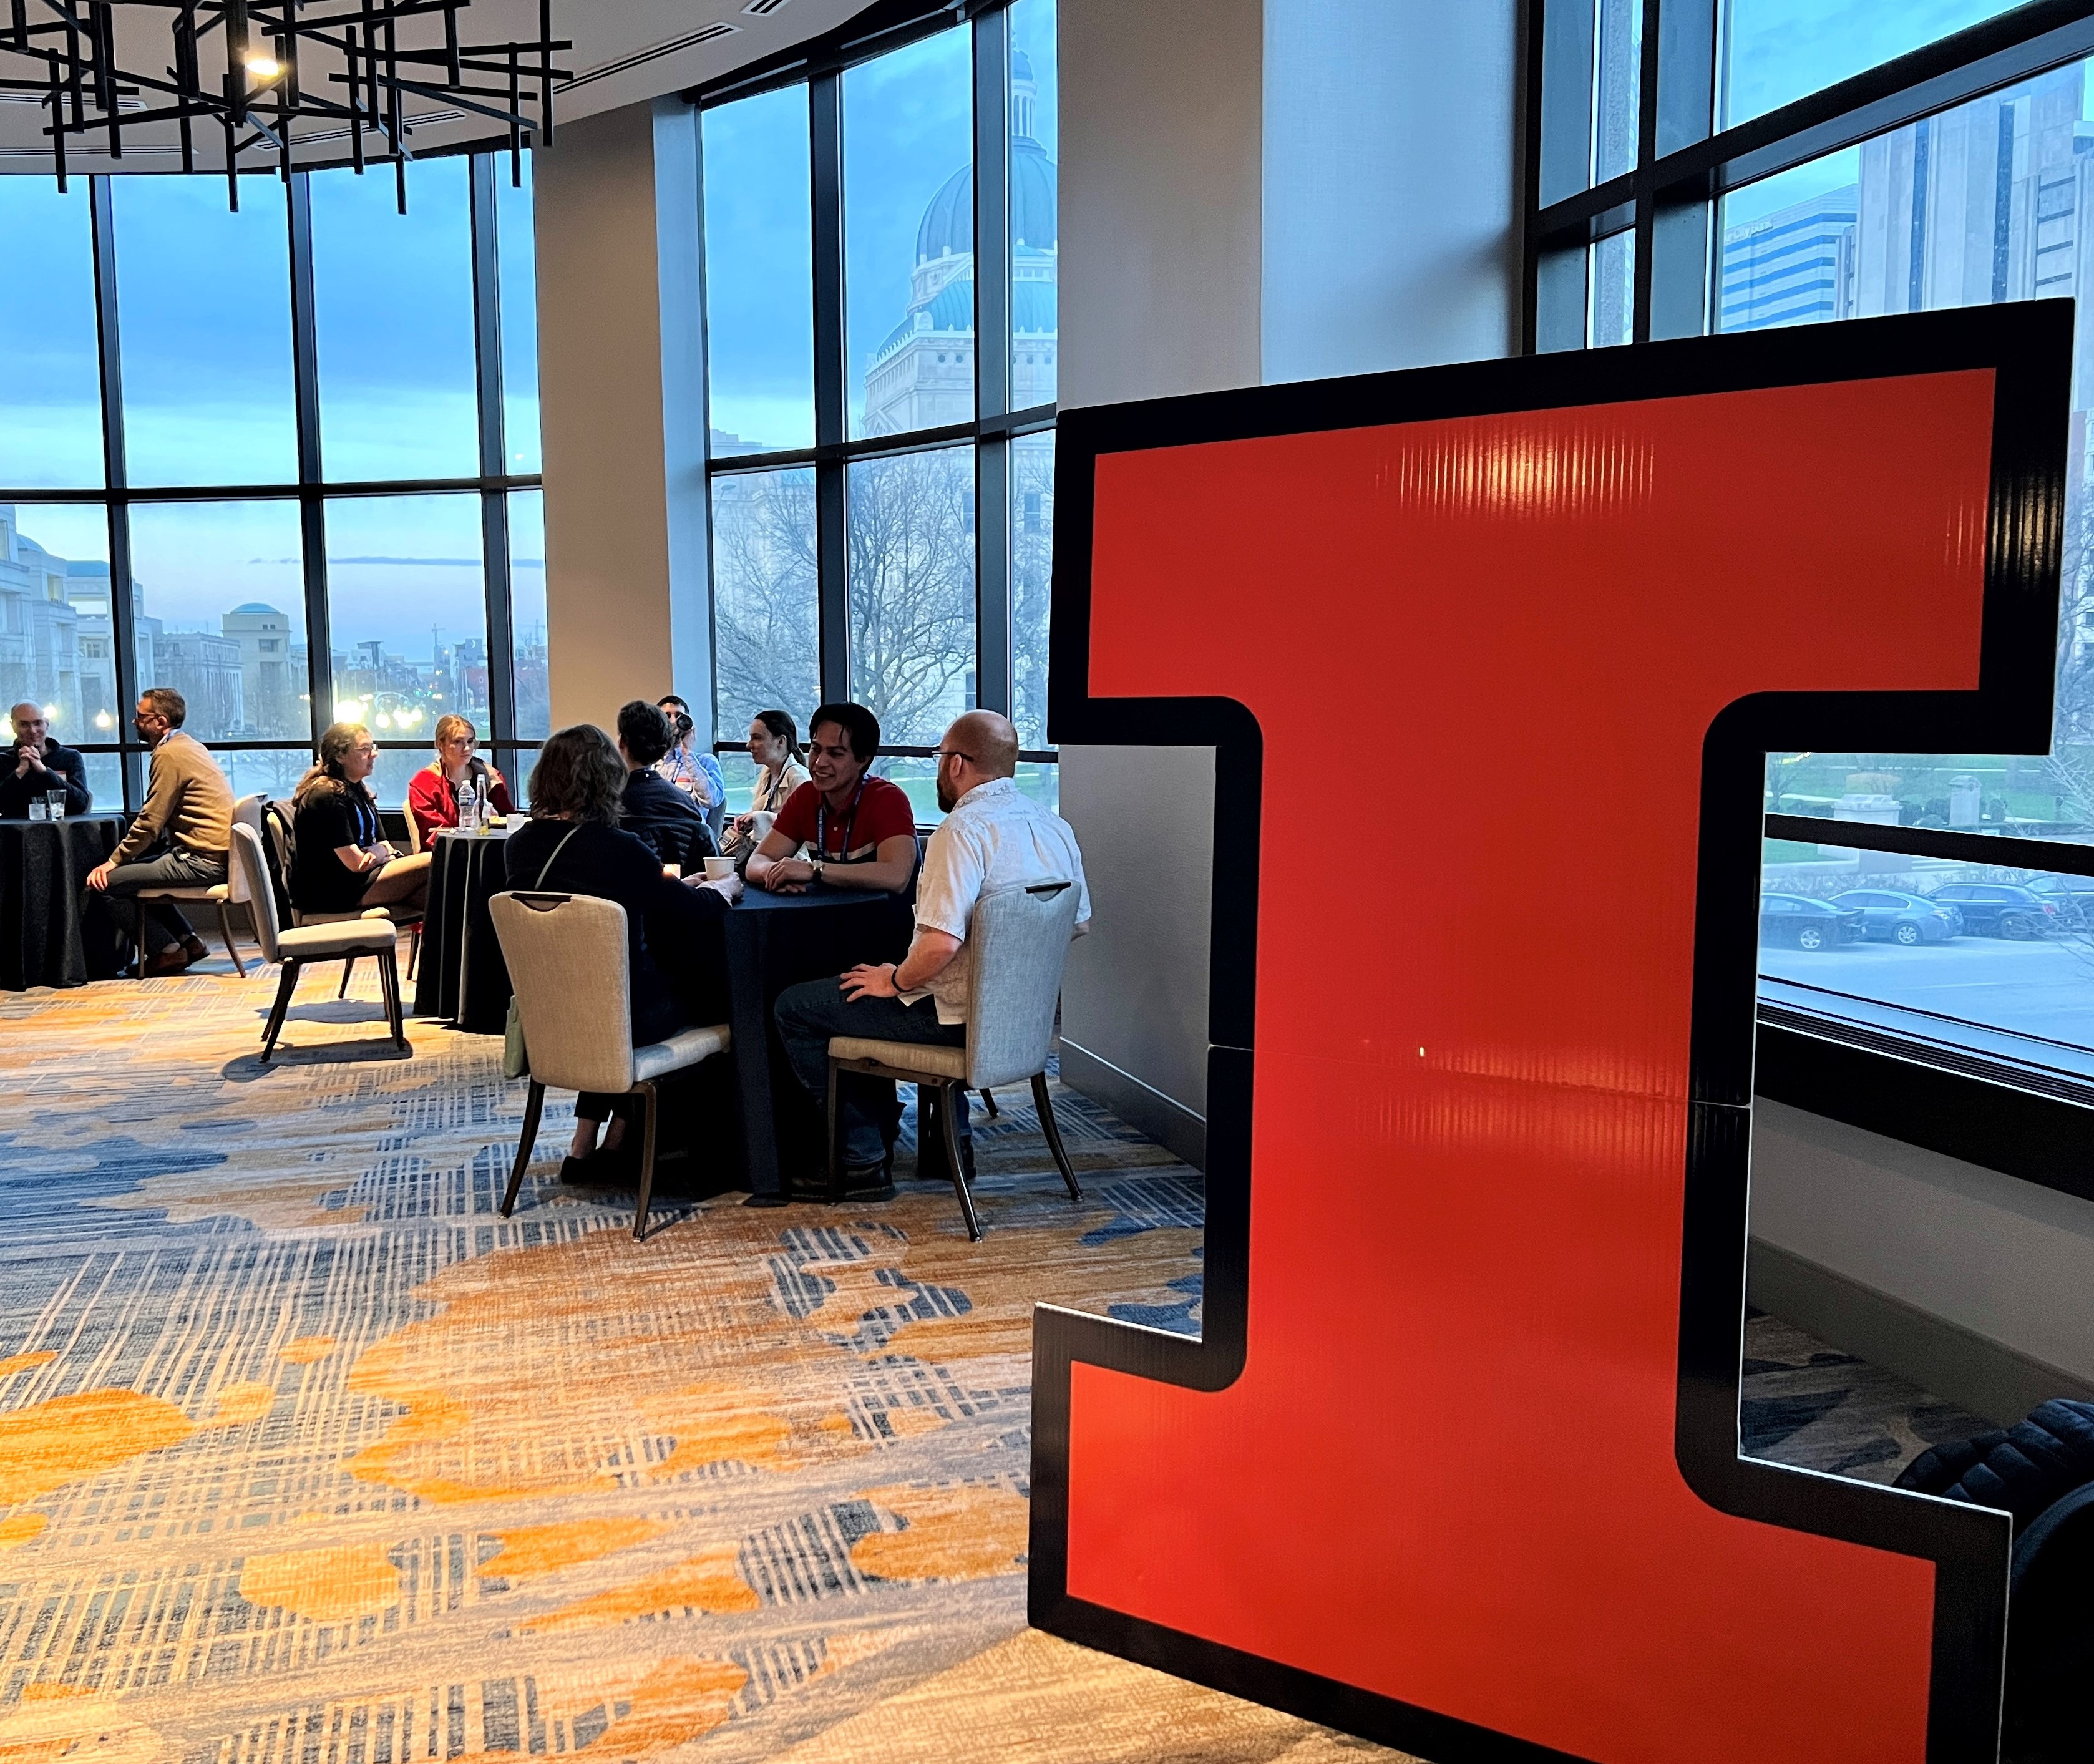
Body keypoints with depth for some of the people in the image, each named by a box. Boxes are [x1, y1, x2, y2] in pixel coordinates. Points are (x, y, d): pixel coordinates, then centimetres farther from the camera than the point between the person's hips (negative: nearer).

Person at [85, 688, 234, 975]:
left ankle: (167, 950, 3)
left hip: (202, 860, -10)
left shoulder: (169, 754, -12)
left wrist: (113, 862, -4)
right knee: (135, 869, 28)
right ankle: (186, 941, 22)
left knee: (104, 880, -8)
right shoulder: (188, 746, 17)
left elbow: (150, 822, -13)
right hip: (219, 853, 10)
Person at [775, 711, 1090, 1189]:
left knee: (794, 1008, 5)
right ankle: (951, 1138, 32)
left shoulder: (963, 829, -22)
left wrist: (896, 980, -12)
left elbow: (942, 943, -31)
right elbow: (1079, 923, 13)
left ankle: (863, 1157, 10)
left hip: (960, 1017, -8)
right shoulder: (1057, 827, 3)